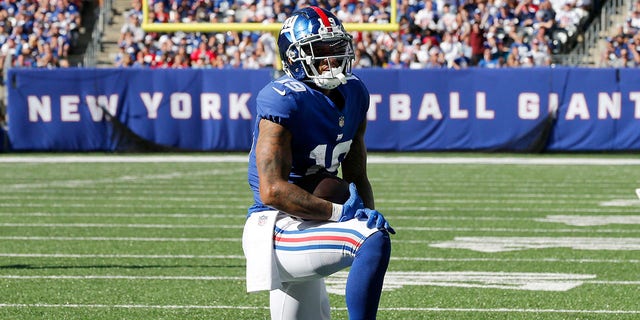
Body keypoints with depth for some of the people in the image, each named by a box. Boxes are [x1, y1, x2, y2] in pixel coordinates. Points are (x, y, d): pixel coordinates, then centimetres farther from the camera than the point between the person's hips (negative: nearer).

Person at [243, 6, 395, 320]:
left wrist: (368, 213, -4)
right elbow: (272, 190, -24)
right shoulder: (283, 101, -18)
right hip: (275, 231, -10)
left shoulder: (353, 93, 8)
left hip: (305, 227, 10)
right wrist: (339, 213, -24)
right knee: (374, 241, -30)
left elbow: (356, 176, 17)